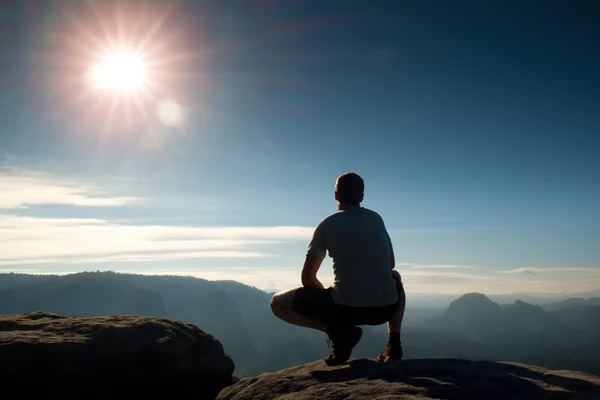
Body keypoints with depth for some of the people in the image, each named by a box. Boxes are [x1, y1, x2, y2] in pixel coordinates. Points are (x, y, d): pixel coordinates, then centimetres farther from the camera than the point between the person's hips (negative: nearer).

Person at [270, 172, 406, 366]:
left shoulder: (327, 225, 3)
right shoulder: (376, 218, 14)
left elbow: (307, 278, 5)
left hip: (345, 307, -4)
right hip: (385, 307, 4)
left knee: (278, 303, 14)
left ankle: (338, 331, -4)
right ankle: (393, 343, 20)